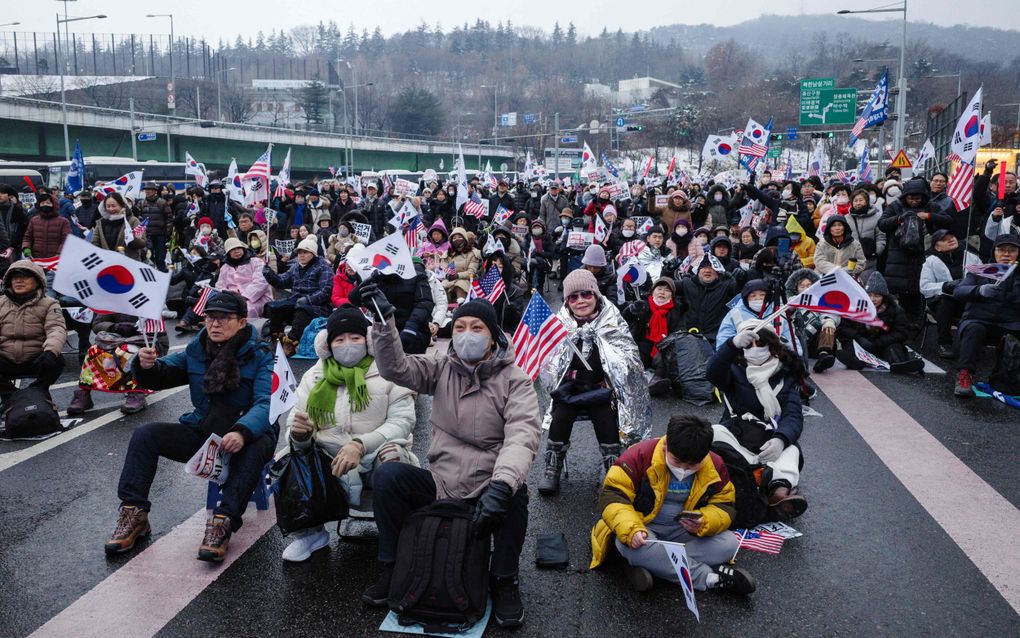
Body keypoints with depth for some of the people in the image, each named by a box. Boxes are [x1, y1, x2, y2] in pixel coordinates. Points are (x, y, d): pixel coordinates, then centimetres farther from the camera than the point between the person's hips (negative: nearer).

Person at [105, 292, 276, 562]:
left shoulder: (261, 356, -11)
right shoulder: (197, 350, 6)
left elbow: (266, 404, -25)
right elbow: (160, 377, 14)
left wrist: (242, 432, -46)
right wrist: (146, 365, -13)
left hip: (245, 437, -5)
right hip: (202, 434, 5)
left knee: (255, 449, -38)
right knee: (144, 434, -10)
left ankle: (223, 522, -35)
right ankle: (134, 514, -6)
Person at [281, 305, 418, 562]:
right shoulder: (314, 377, 9)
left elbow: (402, 421, -11)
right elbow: (297, 427, 6)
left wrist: (360, 445, -26)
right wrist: (299, 433, -20)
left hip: (378, 463, -3)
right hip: (333, 465, 3)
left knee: (392, 454, -34)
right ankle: (310, 532, 5)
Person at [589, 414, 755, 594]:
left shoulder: (714, 466, -9)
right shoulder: (641, 455, -21)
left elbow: (725, 505, -4)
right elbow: (612, 495, -22)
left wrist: (704, 523, -28)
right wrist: (631, 529, -39)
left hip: (685, 532, 3)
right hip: (644, 529, -3)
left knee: (729, 544, -22)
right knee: (628, 546, -37)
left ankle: (648, 564, -24)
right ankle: (710, 577, -24)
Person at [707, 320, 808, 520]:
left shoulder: (786, 377, 15)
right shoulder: (735, 370, 13)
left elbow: (793, 416, -1)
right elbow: (713, 373, -13)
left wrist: (781, 439, -25)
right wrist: (733, 344, -32)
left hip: (769, 442, 1)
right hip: (734, 434, -1)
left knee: (792, 450, -28)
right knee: (713, 433, -30)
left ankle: (781, 488, -60)